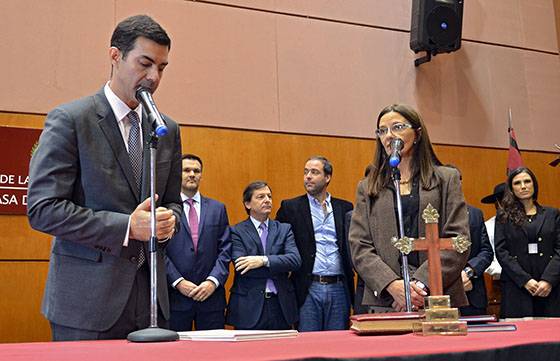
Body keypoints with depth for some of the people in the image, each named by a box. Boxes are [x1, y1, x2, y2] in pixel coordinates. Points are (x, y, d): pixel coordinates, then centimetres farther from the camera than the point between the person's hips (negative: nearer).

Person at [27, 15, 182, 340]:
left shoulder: (168, 130, 10)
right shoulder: (69, 119, -6)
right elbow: (42, 209, -12)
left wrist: (169, 220, -6)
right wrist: (128, 226, -19)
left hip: (150, 294, 5)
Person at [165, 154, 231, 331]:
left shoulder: (217, 208, 11)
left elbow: (225, 250, 5)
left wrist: (213, 281, -7)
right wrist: (178, 282, -11)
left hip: (211, 295, 2)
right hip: (175, 295, -2)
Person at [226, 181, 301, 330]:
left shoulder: (284, 229, 9)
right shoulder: (236, 231, 0)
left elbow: (295, 260, -5)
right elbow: (241, 268, -13)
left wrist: (264, 260, -18)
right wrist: (280, 268, -8)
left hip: (281, 306, 3)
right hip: (249, 308, -3)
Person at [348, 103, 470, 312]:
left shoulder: (447, 179, 9)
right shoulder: (367, 188, 13)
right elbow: (359, 248, 4)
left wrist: (421, 282, -12)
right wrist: (392, 285, -12)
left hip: (439, 299, -1)